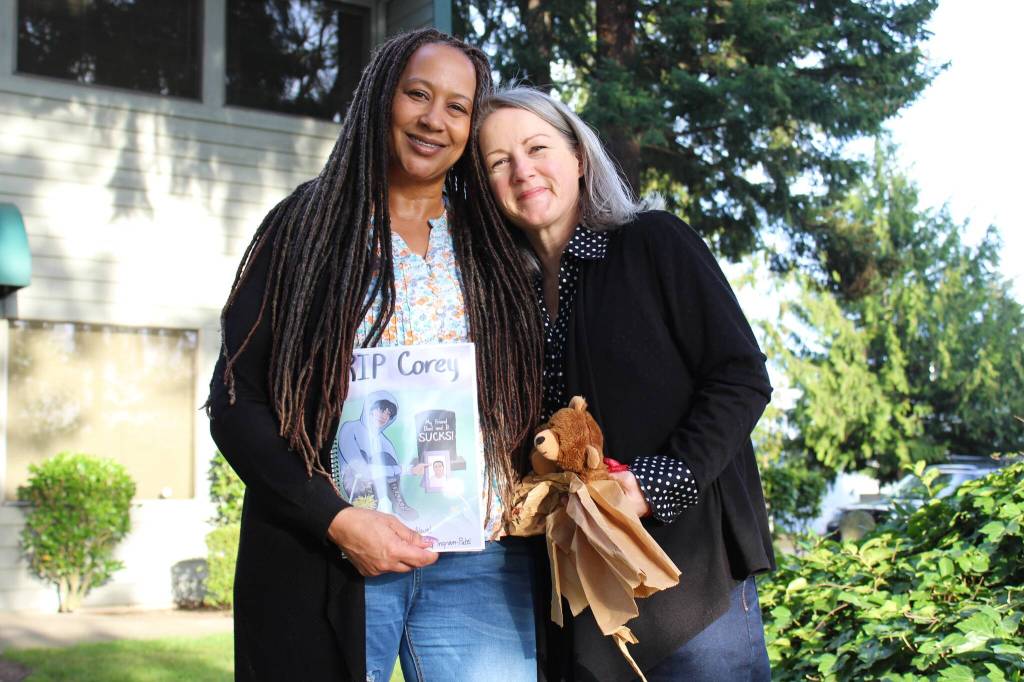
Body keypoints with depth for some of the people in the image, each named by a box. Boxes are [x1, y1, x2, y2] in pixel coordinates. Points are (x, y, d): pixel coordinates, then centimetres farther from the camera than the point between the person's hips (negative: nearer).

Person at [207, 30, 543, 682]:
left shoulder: (494, 246, 12)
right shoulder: (307, 226, 4)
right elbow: (235, 400, -2)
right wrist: (334, 519, -13)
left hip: (478, 570, 2)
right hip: (324, 563, -2)